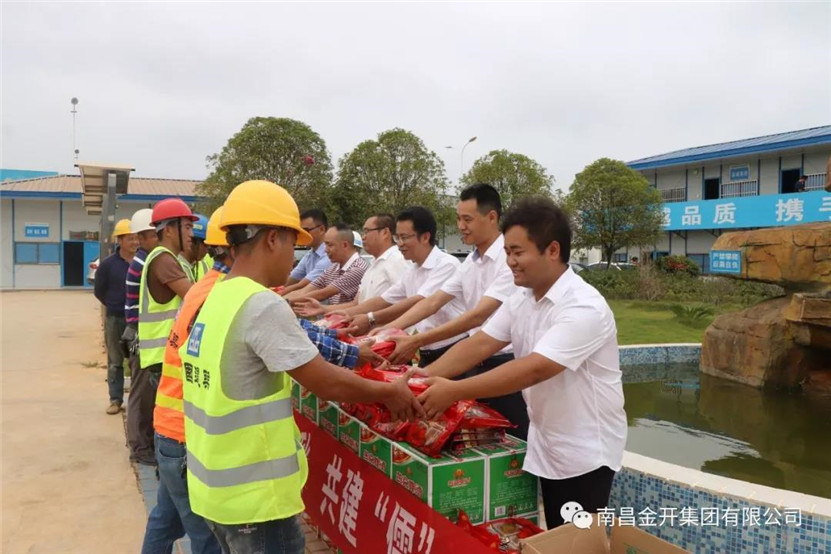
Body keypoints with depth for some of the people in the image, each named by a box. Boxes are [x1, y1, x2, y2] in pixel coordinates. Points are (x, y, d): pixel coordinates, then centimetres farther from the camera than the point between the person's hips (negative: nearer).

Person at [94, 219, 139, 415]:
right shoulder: (108, 264, -6)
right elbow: (99, 292, 4)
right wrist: (116, 306, 5)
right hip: (115, 319, -1)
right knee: (115, 361, 8)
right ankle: (116, 399, 17)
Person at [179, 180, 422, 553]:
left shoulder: (215, 298, 4)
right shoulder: (263, 306, -23)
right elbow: (327, 384, -17)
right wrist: (389, 392, -3)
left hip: (215, 487, 8)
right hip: (253, 496, -8)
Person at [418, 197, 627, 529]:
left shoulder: (583, 308, -25)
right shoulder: (521, 300, 1)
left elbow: (534, 369, -32)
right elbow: (479, 344, -4)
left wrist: (453, 392, -33)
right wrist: (424, 377, -18)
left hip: (584, 453, -7)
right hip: (545, 447, 7)